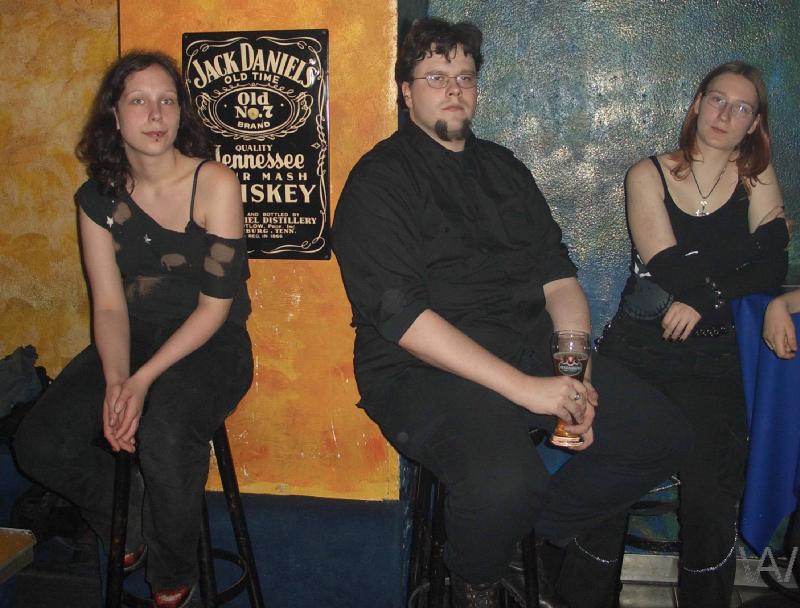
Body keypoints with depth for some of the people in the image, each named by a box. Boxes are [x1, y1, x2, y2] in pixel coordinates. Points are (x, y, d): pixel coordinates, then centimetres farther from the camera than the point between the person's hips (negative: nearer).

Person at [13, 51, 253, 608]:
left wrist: (143, 380, -22)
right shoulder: (98, 199, 2)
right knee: (39, 445, -13)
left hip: (212, 344, -4)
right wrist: (115, 382, -21)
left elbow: (215, 303, -13)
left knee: (162, 433, -33)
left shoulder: (215, 184, -12)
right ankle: (128, 518, 18)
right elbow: (109, 303, -2)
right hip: (133, 339, 5)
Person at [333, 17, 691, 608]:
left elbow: (558, 274, 13)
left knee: (663, 434, -8)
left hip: (533, 351, 7)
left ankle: (533, 526, 10)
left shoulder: (504, 167, 18)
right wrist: (524, 387, -20)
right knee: (502, 481, -33)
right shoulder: (379, 181, -4)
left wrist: (575, 370, -6)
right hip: (422, 369, -6)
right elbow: (400, 315, -15)